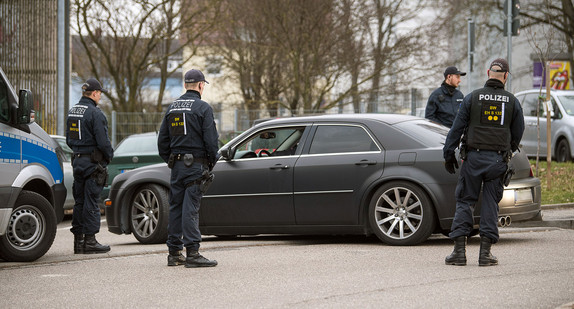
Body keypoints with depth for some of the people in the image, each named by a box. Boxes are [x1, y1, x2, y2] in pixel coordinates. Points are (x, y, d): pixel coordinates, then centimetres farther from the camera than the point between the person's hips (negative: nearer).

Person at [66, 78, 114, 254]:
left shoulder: (72, 111, 12)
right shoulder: (95, 113, -15)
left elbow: (69, 139, 18)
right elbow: (103, 141, -18)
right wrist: (109, 156, -1)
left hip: (77, 161, 8)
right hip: (93, 163, -8)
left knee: (79, 201, 11)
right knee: (91, 202, -5)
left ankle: (78, 240, 14)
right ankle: (89, 240, -4)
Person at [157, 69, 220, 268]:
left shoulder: (172, 108, 11)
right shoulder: (203, 108, -8)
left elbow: (162, 141, 14)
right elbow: (211, 139, -11)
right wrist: (211, 163, 2)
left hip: (177, 164, 6)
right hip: (195, 164, -6)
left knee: (175, 207, 9)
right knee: (191, 208, -9)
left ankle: (174, 253, 12)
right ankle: (192, 253, -11)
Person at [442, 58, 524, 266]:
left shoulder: (472, 98, 1)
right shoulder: (513, 102, 5)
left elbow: (457, 128, 0)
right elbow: (518, 134, 14)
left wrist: (448, 154, 7)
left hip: (473, 157, -1)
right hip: (498, 159, 1)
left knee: (464, 202, 4)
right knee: (490, 204, 6)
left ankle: (459, 251, -1)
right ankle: (485, 252, 2)